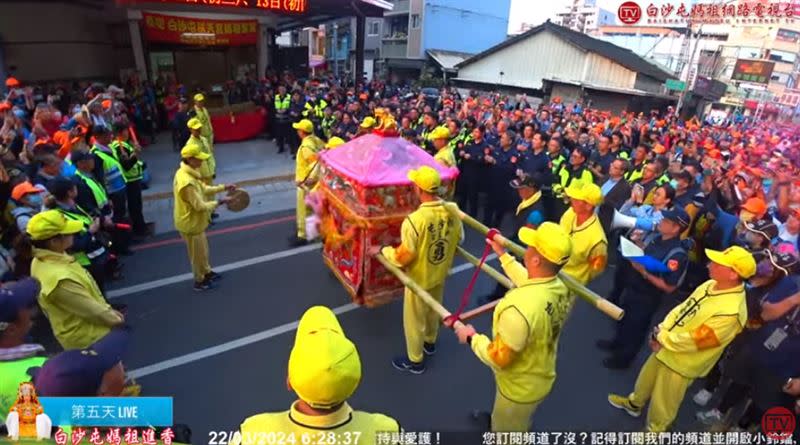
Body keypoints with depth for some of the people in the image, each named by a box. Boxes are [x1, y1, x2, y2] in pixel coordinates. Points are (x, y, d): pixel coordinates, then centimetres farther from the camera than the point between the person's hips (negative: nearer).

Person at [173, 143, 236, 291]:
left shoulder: (189, 173, -2)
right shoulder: (187, 182, -34)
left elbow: (203, 189, 9)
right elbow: (200, 206, -29)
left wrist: (224, 187, 2)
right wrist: (219, 202, -19)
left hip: (195, 221, 9)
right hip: (191, 223, -9)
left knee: (203, 249, 26)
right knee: (198, 254, 11)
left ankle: (207, 272, 46)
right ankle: (199, 281, 31)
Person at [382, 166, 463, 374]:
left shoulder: (414, 220, -35)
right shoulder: (453, 210, -15)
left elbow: (404, 258, -27)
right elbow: (459, 239, 1)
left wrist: (385, 251, -8)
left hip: (420, 278, -6)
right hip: (441, 273, 6)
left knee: (414, 319, 17)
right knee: (434, 310, 30)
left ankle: (415, 360, 37)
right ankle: (430, 342, 55)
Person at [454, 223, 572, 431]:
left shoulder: (520, 307, -43)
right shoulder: (560, 287, -17)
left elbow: (498, 359, -31)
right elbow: (529, 283, 7)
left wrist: (472, 337, -14)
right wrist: (502, 254, 13)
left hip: (520, 388, -7)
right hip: (541, 376, 7)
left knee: (506, 428, 25)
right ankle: (496, 420, 65)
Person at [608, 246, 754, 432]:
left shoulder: (731, 312, -32)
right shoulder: (711, 285, -6)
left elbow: (693, 341, -28)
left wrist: (662, 339, -15)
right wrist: (661, 331, -7)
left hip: (681, 361, -8)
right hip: (665, 346, 8)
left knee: (662, 402, 15)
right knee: (647, 378, 30)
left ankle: (654, 431, 41)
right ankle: (634, 403, 57)